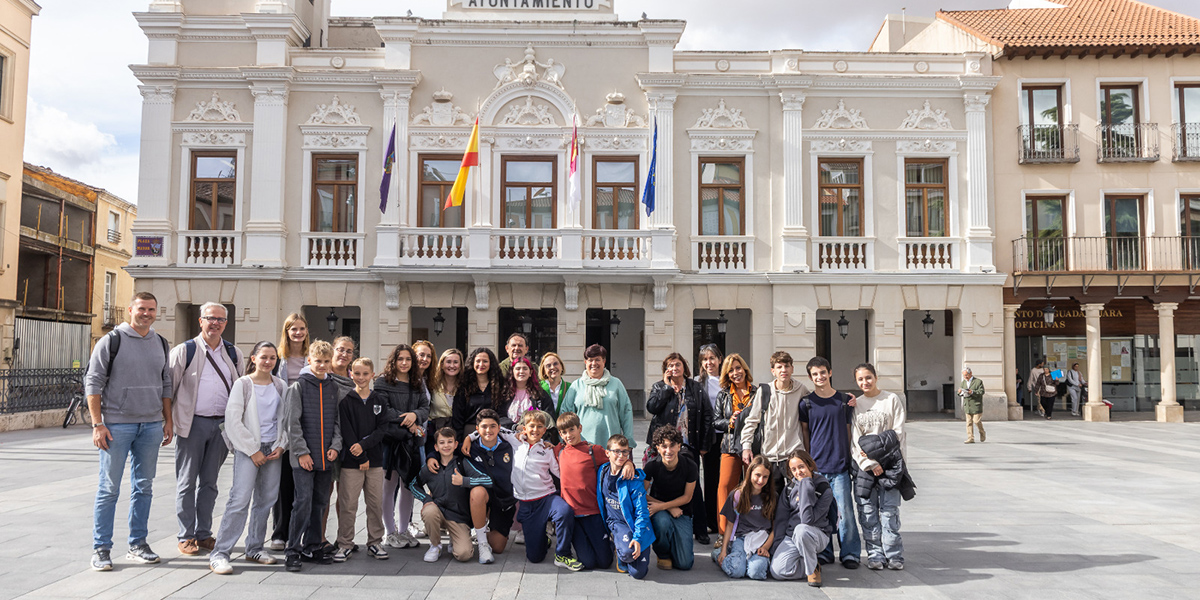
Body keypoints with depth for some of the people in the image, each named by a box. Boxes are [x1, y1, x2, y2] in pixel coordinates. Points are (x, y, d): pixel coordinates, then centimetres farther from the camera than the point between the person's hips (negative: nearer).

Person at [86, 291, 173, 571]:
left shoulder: (161, 344, 12)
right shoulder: (111, 341, -4)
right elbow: (93, 383, -5)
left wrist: (168, 420, 12)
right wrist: (98, 424, -11)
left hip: (152, 425, 5)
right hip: (117, 424, -5)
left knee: (144, 487, 9)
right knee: (109, 488, 0)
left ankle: (138, 544, 19)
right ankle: (101, 549, 9)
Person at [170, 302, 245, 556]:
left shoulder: (234, 354, 10)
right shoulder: (184, 351, -1)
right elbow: (168, 387, 0)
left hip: (222, 424, 3)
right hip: (192, 423, -3)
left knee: (209, 481, 11)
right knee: (187, 481, 3)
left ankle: (203, 534, 21)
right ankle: (186, 536, 12)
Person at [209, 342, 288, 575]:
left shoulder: (280, 386, 10)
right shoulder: (243, 384, -3)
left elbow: (286, 419, 14)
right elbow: (233, 421, -7)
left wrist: (280, 446, 0)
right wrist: (253, 450, -9)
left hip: (273, 449, 5)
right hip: (247, 448, -5)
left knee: (266, 500, 7)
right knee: (240, 499, -13)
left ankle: (254, 548, 20)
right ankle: (220, 553, -9)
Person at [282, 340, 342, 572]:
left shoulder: (333, 388, 11)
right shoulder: (298, 387, -2)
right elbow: (293, 422, -6)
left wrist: (336, 445, 0)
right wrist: (302, 451, -11)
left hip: (327, 457, 5)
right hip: (303, 457, -5)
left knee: (320, 502, 10)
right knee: (304, 501, -9)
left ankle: (312, 547, 20)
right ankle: (294, 550, 0)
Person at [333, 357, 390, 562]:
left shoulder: (380, 400, 8)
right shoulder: (345, 401, -1)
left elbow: (382, 428, 1)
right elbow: (346, 431, -6)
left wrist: (364, 445, -15)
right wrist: (361, 458, -10)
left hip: (375, 459, 3)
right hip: (351, 461, -3)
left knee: (376, 503, 6)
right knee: (348, 504, -1)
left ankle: (375, 542, 18)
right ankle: (345, 544, 12)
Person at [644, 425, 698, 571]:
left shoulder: (690, 466, -14)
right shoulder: (652, 466, -14)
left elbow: (687, 497, -6)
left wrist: (661, 506, -19)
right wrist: (670, 508, -15)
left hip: (682, 513, 0)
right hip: (659, 511, 0)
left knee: (685, 564, -13)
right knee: (662, 521, -39)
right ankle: (663, 554, -6)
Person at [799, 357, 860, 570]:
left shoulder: (845, 400, 7)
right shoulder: (806, 403, 4)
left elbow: (848, 431, 13)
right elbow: (804, 432, 9)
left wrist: (850, 458, 9)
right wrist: (807, 461, 5)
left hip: (840, 466, 0)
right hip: (816, 465, 0)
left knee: (845, 511, -2)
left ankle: (850, 553, 10)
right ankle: (824, 553, 17)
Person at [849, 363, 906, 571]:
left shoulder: (892, 400, 5)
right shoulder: (855, 404, 10)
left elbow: (897, 433, -1)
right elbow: (855, 439, 3)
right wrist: (869, 464, -8)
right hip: (863, 464, 2)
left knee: (889, 509, -4)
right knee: (867, 511, -1)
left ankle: (894, 554, 6)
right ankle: (875, 554, 7)